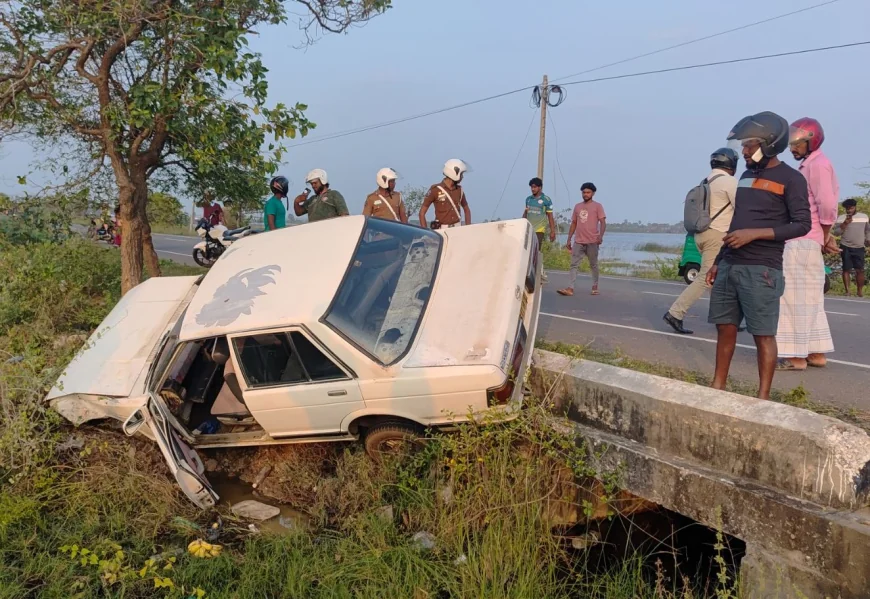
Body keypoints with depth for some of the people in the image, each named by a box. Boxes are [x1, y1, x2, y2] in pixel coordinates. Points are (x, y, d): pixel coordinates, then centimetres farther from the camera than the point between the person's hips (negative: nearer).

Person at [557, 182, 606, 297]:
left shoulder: (597, 206, 0)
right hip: (578, 242, 4)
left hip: (592, 242, -4)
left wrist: (600, 236, -25)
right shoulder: (577, 206, 14)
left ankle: (595, 286, 24)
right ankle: (571, 288, -10)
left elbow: (603, 223, -8)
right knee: (573, 265, -5)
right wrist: (569, 240, 12)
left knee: (593, 265, 9)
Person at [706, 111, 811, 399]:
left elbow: (802, 224, -11)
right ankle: (717, 387, 19)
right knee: (725, 328, 10)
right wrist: (718, 261, 18)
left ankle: (763, 398, 5)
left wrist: (754, 234, -18)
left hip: (761, 270, -7)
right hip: (729, 266, 7)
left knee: (763, 334, -2)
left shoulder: (790, 178, -4)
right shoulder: (747, 176, 17)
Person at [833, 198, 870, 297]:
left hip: (859, 248, 1)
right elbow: (835, 232, -4)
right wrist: (845, 224, -15)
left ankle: (860, 291, 12)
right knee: (846, 269, 0)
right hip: (846, 248, -1)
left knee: (860, 270, 2)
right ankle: (847, 291, 4)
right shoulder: (841, 218, 0)